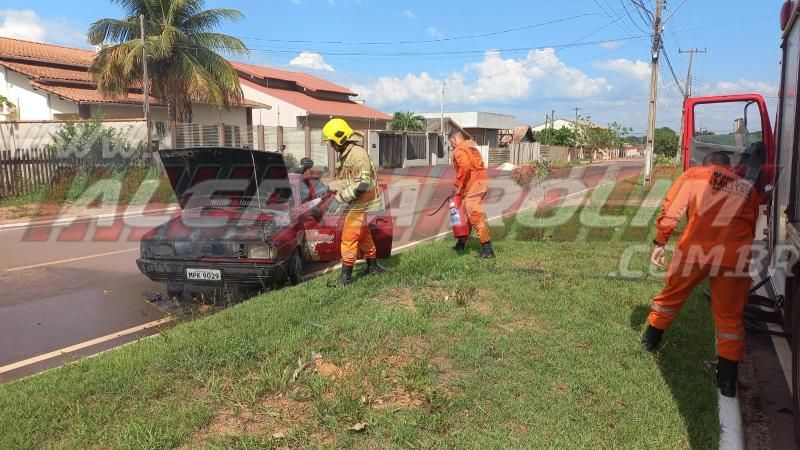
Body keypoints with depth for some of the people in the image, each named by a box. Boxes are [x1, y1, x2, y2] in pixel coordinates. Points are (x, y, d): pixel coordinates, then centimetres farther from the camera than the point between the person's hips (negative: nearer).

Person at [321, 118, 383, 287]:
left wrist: (339, 198, -27)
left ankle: (346, 276, 2)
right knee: (363, 236, 19)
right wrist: (340, 199, 9)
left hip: (361, 205, -10)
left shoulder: (358, 154, -21)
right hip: (357, 204, 10)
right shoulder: (345, 155, 11)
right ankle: (373, 268, 32)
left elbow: (362, 183, -28)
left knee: (349, 238, -5)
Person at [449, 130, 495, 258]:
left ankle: (487, 250, -9)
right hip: (479, 184, 10)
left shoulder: (459, 150, -10)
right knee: (467, 215, 19)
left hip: (472, 188, -10)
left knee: (476, 218, -9)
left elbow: (464, 168, -26)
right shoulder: (471, 147, 20)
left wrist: (457, 185, -18)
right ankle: (461, 244, 31)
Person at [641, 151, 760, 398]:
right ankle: (727, 380, 15)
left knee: (672, 295, 21)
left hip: (695, 248, -1)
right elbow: (751, 228, 22)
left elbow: (670, 210, 3)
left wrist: (660, 242, 7)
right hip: (736, 255, 2)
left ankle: (650, 340, 39)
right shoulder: (747, 188, 23)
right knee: (730, 316, 13)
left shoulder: (694, 175, 15)